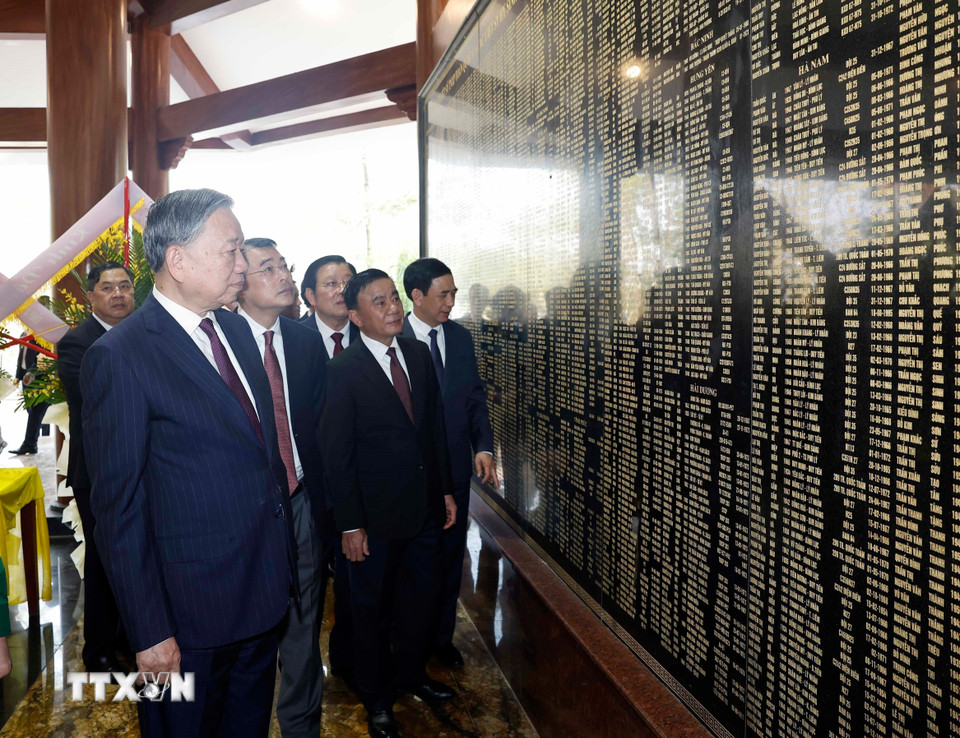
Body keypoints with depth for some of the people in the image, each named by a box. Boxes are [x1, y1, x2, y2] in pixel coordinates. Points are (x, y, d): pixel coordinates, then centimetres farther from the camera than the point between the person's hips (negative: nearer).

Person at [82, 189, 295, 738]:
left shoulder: (237, 329, 5)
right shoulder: (119, 357, -18)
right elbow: (118, 510, -16)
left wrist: (284, 560, 11)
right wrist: (150, 633, -14)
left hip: (266, 589, 7)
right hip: (192, 611, -6)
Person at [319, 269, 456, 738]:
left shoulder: (418, 354, 2)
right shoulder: (342, 370, -15)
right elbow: (336, 453, -14)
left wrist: (445, 489, 9)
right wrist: (350, 524, -14)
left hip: (425, 507, 5)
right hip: (376, 515, -5)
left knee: (419, 599, 21)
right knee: (372, 609, 14)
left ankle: (411, 673, 46)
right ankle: (376, 698, 35)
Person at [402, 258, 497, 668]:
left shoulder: (462, 338, 5)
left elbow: (475, 398, 9)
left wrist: (483, 447, -4)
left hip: (455, 467, 5)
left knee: (450, 556, 14)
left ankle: (443, 637, 32)